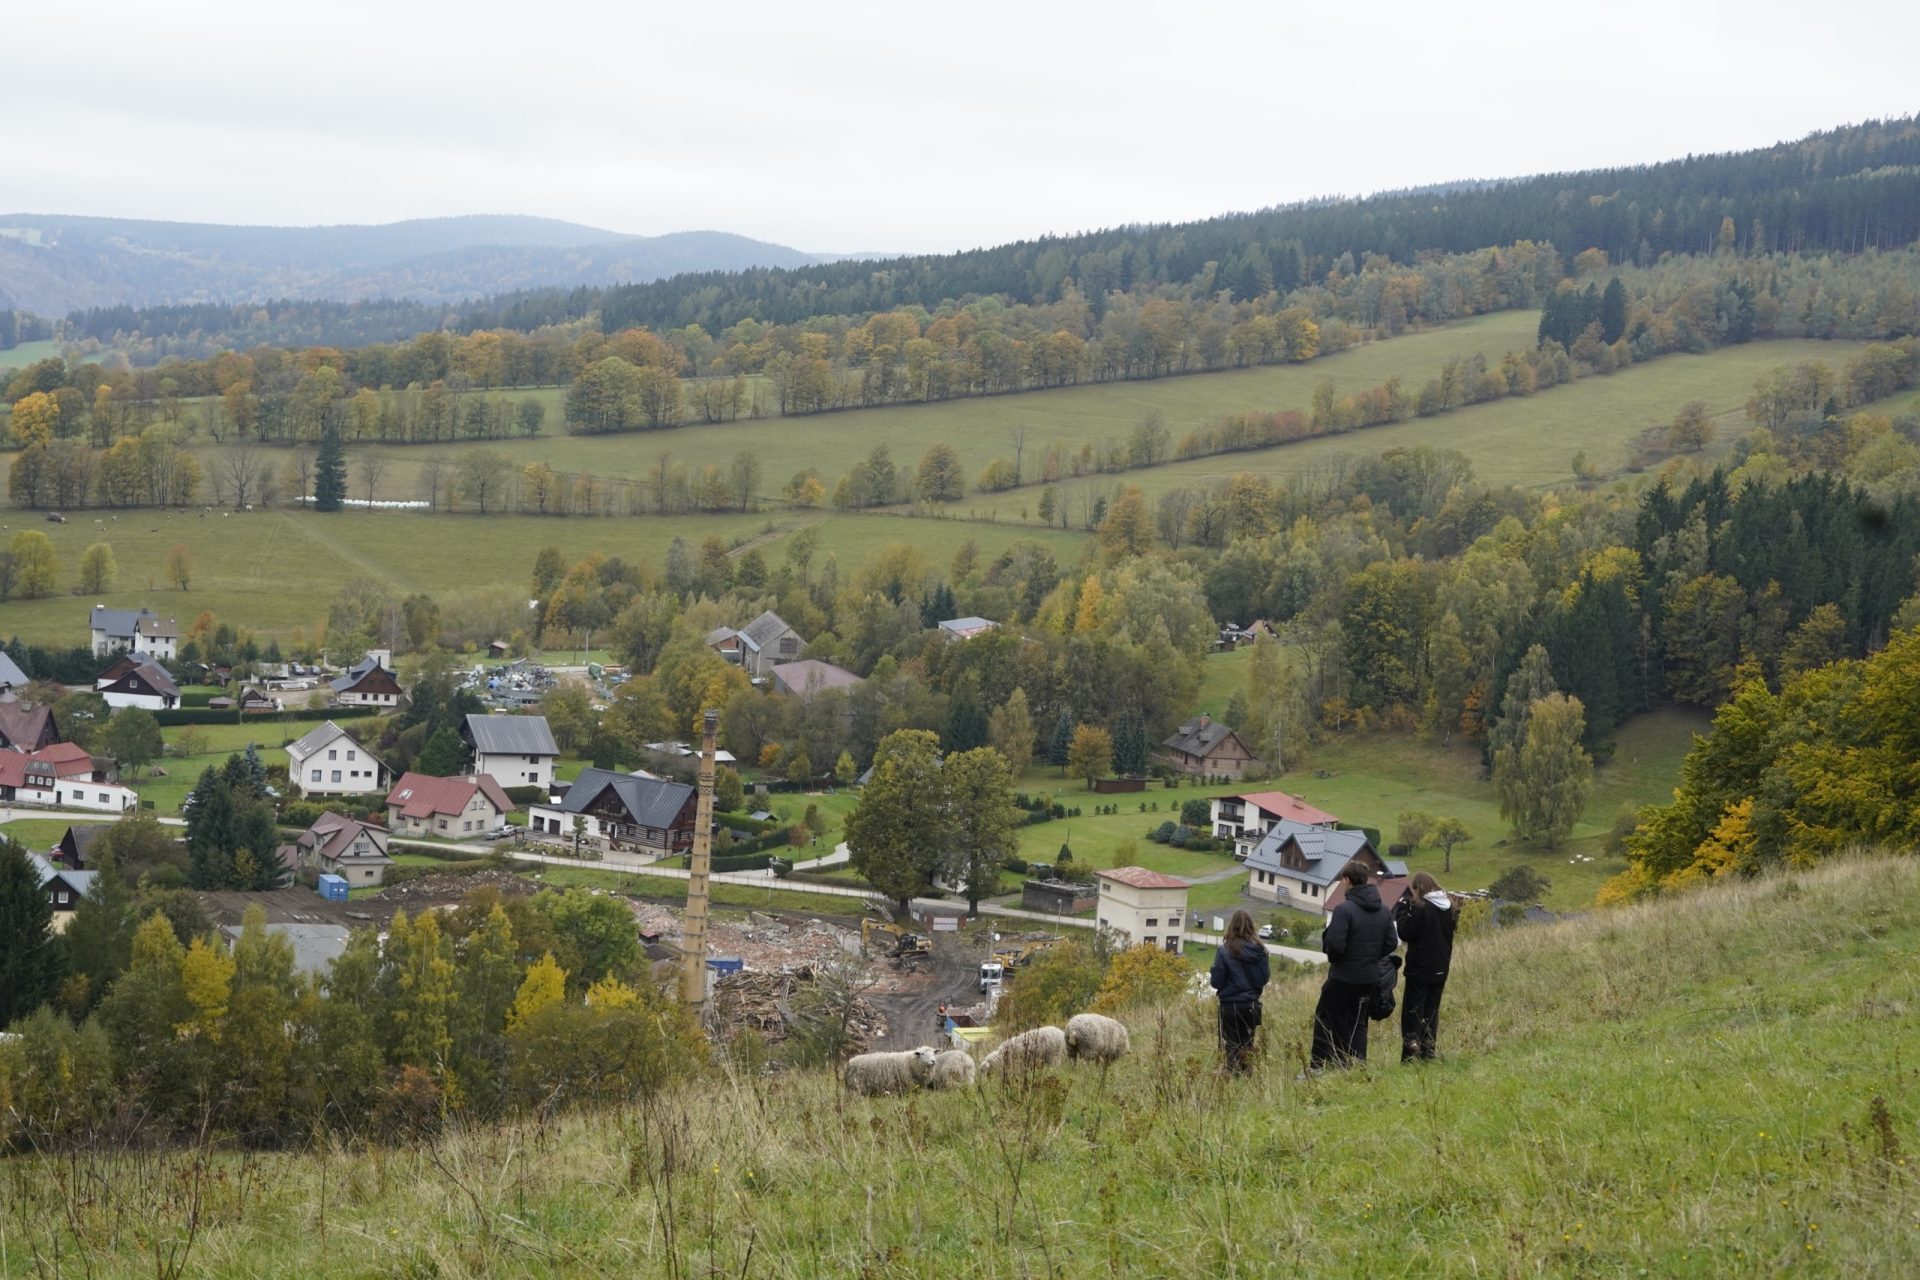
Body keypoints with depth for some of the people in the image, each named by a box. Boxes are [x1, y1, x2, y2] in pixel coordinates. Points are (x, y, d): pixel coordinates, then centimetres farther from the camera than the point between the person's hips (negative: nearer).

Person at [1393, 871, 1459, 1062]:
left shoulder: (1421, 907, -17)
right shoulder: (1449, 908, 5)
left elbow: (1404, 933, -15)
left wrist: (1402, 908, -8)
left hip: (1420, 969, -6)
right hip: (1440, 970, 6)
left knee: (1413, 1013, -1)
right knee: (1431, 1013, 13)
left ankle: (1410, 1058, -5)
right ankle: (1428, 1055, 13)